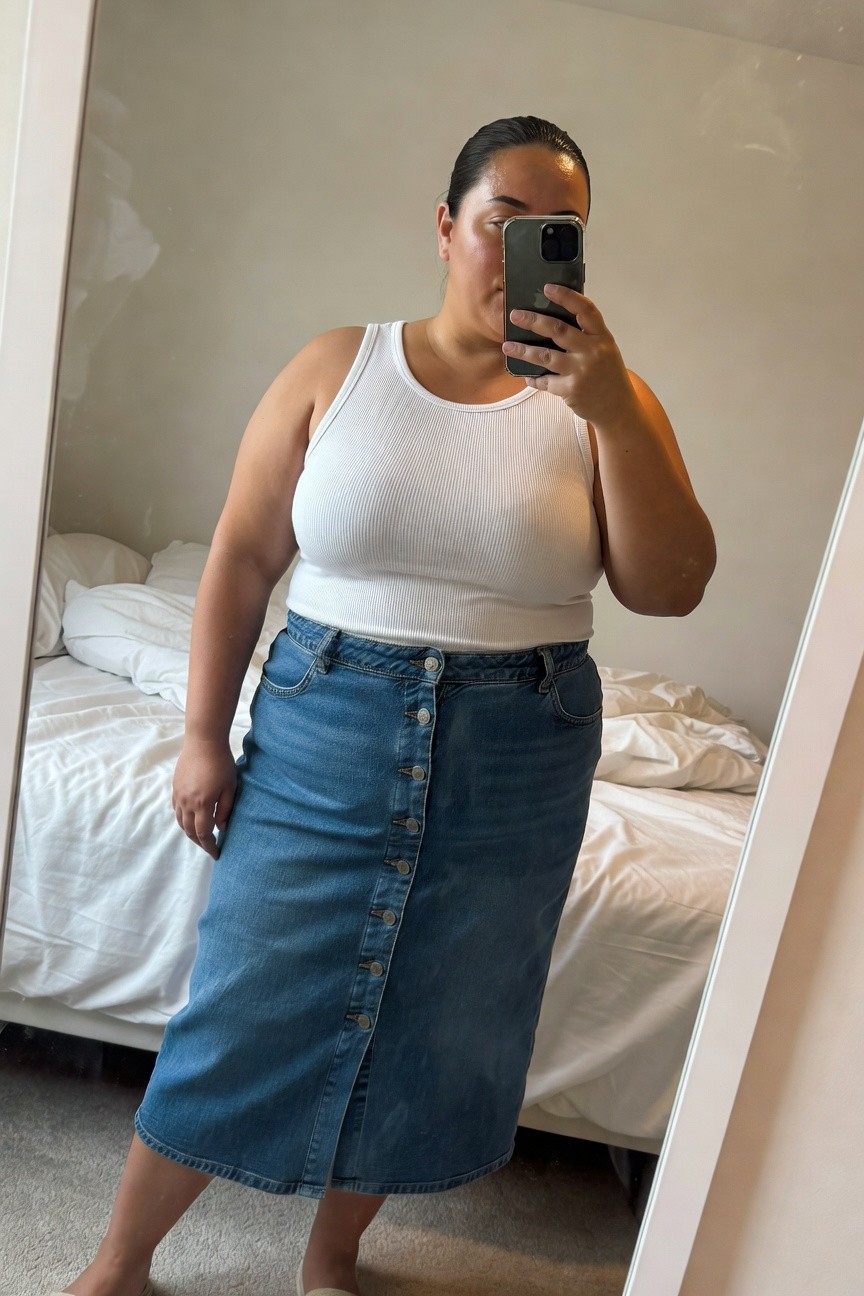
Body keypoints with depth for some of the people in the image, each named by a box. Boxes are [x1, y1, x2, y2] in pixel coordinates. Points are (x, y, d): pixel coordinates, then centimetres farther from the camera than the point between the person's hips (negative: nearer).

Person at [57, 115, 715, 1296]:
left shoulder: (602, 397, 0)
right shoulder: (339, 367, -1)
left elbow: (670, 587, -9)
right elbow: (242, 556, 1)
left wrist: (613, 412, -20)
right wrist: (204, 735, -2)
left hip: (515, 765, 2)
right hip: (325, 732, -1)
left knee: (432, 1029, 15)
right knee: (246, 1010, 8)